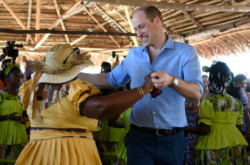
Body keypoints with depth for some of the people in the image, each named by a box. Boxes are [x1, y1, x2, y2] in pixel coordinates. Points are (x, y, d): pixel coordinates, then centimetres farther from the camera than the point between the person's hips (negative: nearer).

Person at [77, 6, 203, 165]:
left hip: (172, 139, -2)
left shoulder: (186, 52, -3)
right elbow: (111, 79, 22)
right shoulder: (133, 54, 10)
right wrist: (74, 75, 19)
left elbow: (197, 93, -13)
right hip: (139, 137, 2)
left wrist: (172, 80, -32)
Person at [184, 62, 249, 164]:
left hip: (214, 146, -5)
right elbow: (238, 126, 15)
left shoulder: (208, 102, -11)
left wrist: (186, 129, -1)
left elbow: (204, 130, -14)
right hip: (236, 146, 6)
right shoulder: (237, 103, 8)